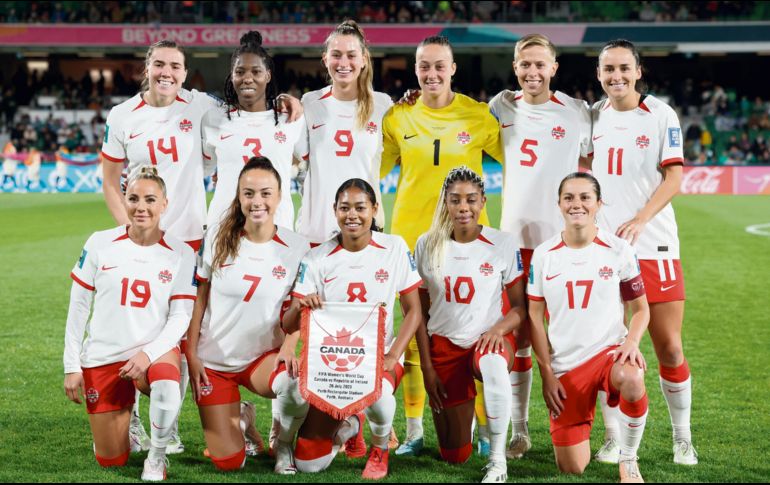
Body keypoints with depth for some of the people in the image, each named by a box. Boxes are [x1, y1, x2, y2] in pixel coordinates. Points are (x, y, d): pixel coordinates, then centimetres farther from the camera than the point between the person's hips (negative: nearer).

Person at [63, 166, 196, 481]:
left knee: (167, 387, -39)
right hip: (103, 357, 1)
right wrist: (72, 366, 0)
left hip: (155, 350, -1)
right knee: (111, 461, 4)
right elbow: (78, 307, 2)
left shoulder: (181, 254, -4)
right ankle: (121, 412, 39)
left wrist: (148, 354, -21)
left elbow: (181, 317, -5)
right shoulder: (100, 244, -4)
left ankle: (157, 456, -10)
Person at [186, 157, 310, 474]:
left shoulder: (297, 247, -8)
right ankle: (239, 416, 33)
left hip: (263, 356, -1)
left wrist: (288, 349, -19)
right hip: (214, 361, 1)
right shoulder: (218, 240, -6)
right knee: (228, 463, -3)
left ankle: (283, 446, -3)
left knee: (297, 386, -37)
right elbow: (199, 300, 1)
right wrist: (191, 355, -2)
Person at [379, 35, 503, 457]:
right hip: (413, 236, 2)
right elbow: (372, 170, 15)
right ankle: (414, 432, 16)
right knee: (414, 338, 6)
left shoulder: (478, 115, -2)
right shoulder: (397, 117, 3)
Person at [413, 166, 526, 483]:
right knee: (455, 456, 4)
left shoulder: (503, 244, -5)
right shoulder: (427, 245, -1)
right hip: (445, 345, 2)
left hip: (489, 340, -2)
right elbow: (420, 312, 4)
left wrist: (499, 329, -23)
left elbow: (521, 307, -1)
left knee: (493, 365, -43)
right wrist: (427, 367, -1)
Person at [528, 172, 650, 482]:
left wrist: (631, 342, -16)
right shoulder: (544, 255, 1)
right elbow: (535, 317, 4)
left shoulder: (619, 250, -2)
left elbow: (640, 308, 5)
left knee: (632, 378, -40)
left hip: (609, 351, -1)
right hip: (565, 366, 1)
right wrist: (546, 374, -2)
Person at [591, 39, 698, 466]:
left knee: (669, 348, 0)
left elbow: (673, 177, -6)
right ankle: (613, 438, 16)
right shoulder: (592, 115, 9)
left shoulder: (661, 115, 0)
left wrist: (639, 220, -18)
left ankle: (682, 439, 15)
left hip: (653, 246, -3)